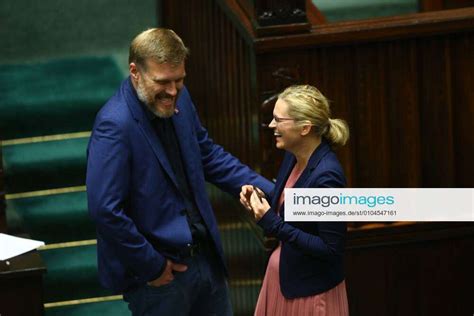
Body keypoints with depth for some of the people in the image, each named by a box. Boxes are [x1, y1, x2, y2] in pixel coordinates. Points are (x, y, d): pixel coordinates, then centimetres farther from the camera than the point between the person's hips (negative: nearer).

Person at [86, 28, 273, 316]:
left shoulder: (178, 99, 0)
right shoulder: (114, 126, -24)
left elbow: (208, 155, 15)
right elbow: (105, 211, -25)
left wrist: (267, 190, 6)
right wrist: (151, 267, -18)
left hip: (206, 256, 7)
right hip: (160, 272, -7)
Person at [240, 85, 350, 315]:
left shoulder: (326, 176, -27)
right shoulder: (293, 156, -2)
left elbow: (331, 249, -23)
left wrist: (272, 224, -25)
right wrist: (260, 200, -6)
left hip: (310, 288, -8)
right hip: (281, 275, 8)